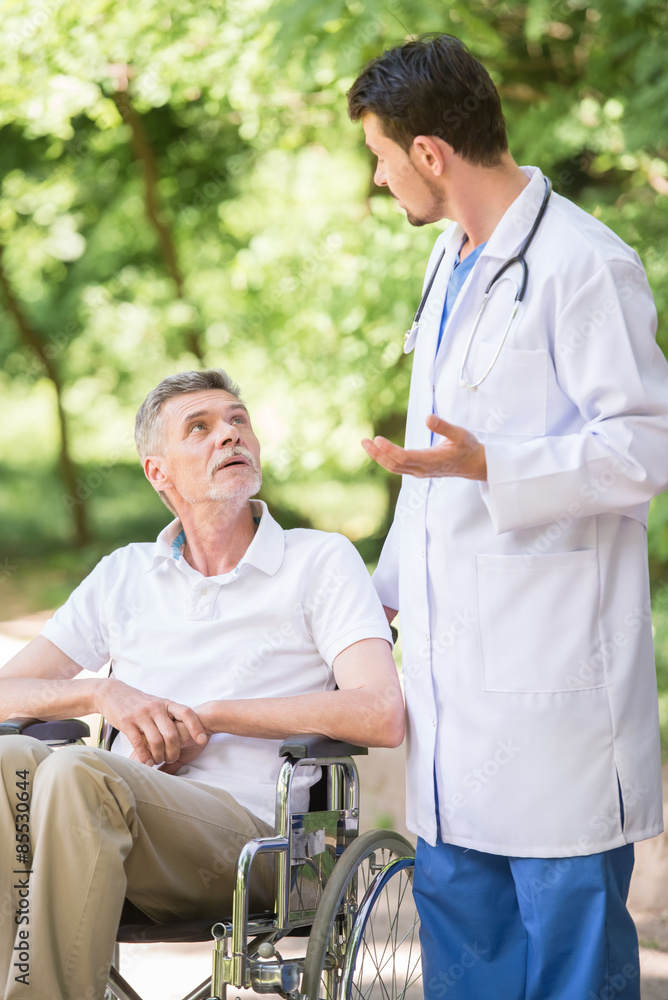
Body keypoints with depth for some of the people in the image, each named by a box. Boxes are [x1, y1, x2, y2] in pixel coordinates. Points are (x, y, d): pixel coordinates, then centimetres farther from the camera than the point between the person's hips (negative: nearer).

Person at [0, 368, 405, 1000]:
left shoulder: (322, 562, 11)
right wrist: (107, 695, -4)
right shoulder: (124, 575, 23)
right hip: (129, 819, 4)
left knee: (79, 773, -34)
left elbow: (381, 717, -5)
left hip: (247, 824, -4)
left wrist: (208, 717, -5)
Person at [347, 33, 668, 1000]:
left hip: (550, 655, -9)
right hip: (455, 648, 9)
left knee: (566, 907, -3)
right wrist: (391, 585, 27)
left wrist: (486, 467, -27)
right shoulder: (452, 262, 18)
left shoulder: (585, 266, -12)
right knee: (454, 889, 12)